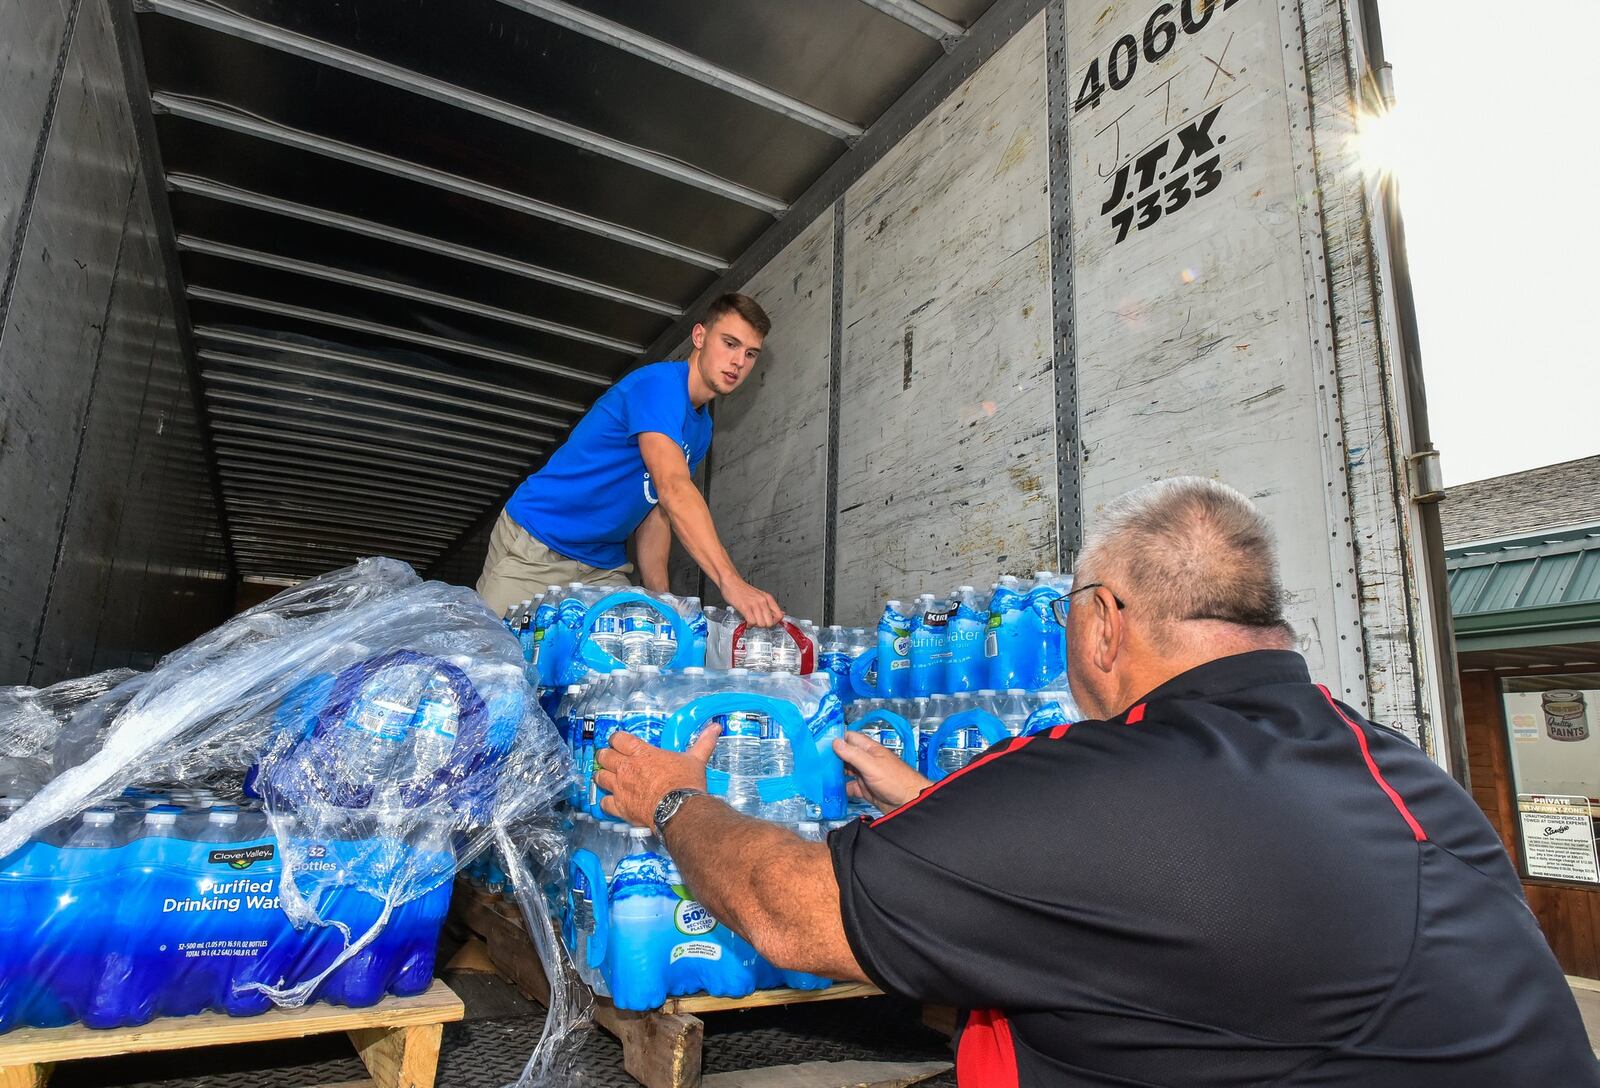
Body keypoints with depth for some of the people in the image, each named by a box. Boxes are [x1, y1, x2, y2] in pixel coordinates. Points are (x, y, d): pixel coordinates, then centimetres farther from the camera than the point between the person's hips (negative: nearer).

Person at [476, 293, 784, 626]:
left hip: (604, 567, 8)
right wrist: (731, 582, -43)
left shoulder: (701, 430, 8)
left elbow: (657, 514, 9)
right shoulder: (659, 382, -20)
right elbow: (673, 489, -34)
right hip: (533, 548, -8)